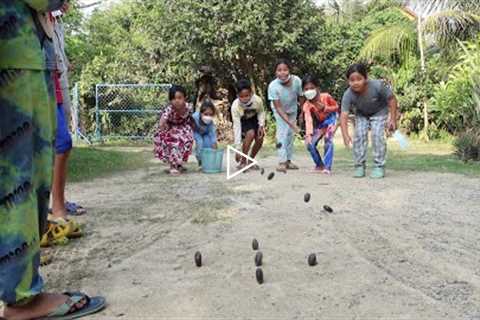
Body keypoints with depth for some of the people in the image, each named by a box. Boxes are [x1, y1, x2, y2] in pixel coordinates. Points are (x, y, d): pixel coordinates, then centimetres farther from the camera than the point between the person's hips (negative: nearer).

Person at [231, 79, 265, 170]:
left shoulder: (258, 100, -30)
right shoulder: (235, 106, -34)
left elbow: (261, 112, -7)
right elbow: (236, 126, -32)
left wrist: (261, 125, -23)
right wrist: (237, 148, -34)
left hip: (254, 119, 3)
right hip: (242, 121, -3)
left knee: (260, 139, -13)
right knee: (250, 133, -29)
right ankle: (243, 162, -15)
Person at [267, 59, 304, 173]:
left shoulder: (296, 80, -30)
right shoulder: (273, 86, -36)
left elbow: (300, 97, -13)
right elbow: (278, 107, -33)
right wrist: (291, 123, -38)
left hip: (292, 110, 3)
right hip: (279, 111, -3)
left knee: (291, 134, 9)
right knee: (282, 132, -16)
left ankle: (288, 160, 21)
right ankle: (282, 162, -15)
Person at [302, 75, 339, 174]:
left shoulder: (326, 97, -24)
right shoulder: (307, 105, -24)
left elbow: (336, 106, -8)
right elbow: (308, 120, -35)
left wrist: (325, 108, -27)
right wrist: (308, 135, -50)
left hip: (331, 119, -3)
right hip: (319, 123, 3)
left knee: (328, 140, -23)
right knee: (310, 144, -8)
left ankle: (327, 167, -15)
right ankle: (319, 165, 12)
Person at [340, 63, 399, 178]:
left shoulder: (377, 86, -36)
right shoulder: (348, 95, -32)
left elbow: (392, 99, -20)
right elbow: (344, 115, -38)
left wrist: (393, 119, -20)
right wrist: (345, 134, -52)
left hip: (379, 112, -2)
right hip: (361, 114, 2)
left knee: (377, 135, -16)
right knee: (359, 136, -11)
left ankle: (379, 167, -5)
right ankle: (359, 166, 2)